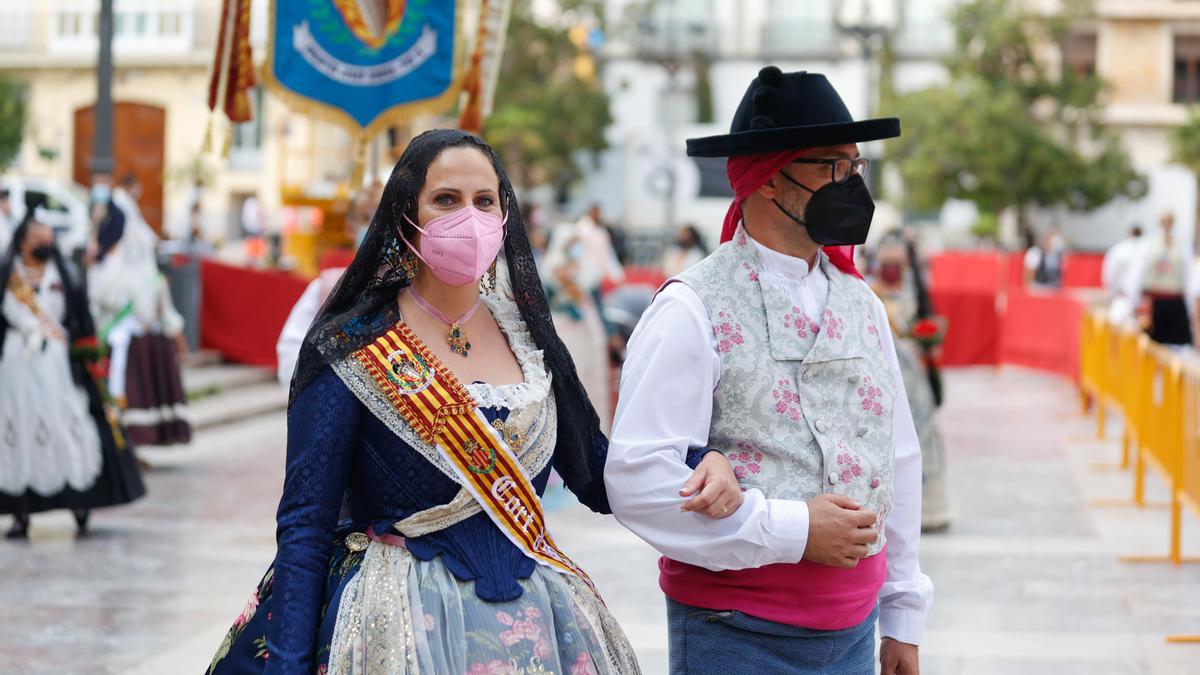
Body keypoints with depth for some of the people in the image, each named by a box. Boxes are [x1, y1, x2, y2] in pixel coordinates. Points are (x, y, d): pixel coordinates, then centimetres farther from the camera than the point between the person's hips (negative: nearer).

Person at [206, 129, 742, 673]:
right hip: (400, 623, -5)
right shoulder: (350, 350, -8)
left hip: (533, 619, 5)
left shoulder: (527, 336, 6)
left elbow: (600, 476, 7)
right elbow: (305, 530, -9)